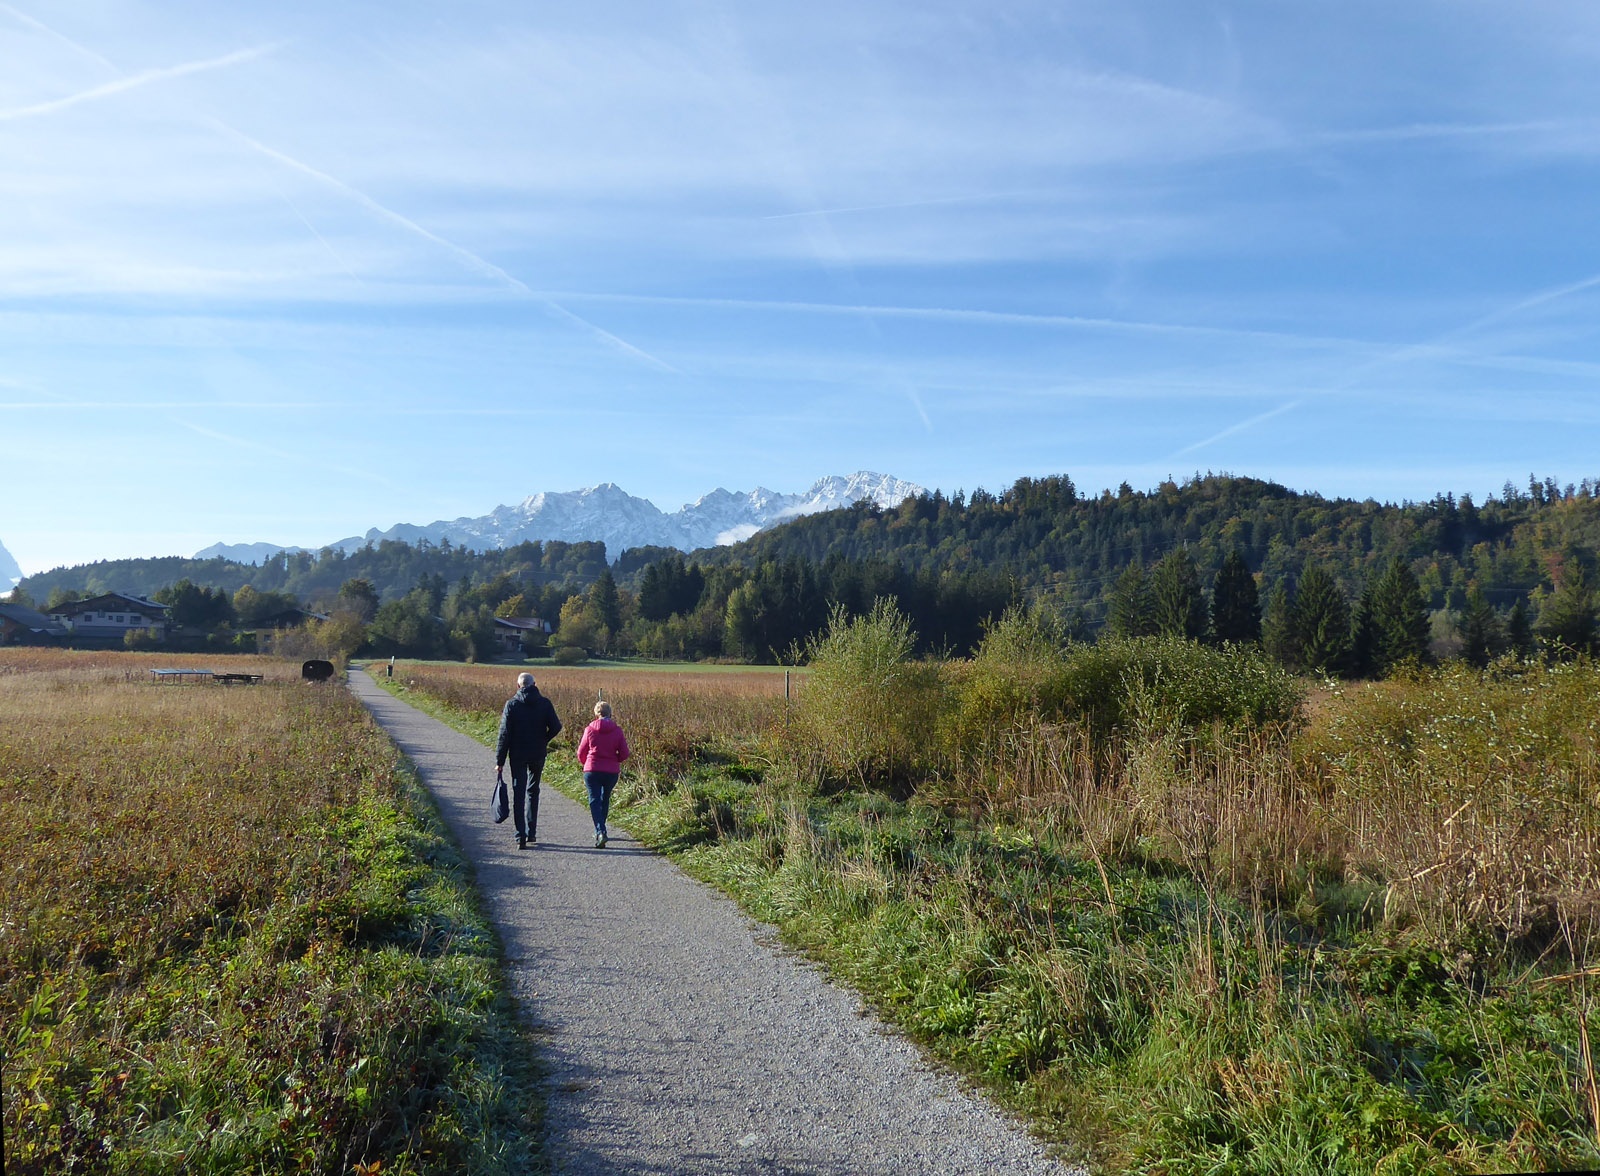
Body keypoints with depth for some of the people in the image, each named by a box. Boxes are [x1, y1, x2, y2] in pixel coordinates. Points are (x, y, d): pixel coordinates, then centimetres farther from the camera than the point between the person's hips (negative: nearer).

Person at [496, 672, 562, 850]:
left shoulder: (512, 704, -6)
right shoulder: (544, 703, -1)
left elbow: (504, 734, -8)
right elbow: (556, 727, -4)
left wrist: (500, 761, -5)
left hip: (517, 755, -2)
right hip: (538, 755, 2)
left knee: (518, 794, 2)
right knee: (533, 792, 17)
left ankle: (521, 837, -4)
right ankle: (531, 833, 16)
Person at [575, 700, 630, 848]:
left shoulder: (590, 729, -4)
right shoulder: (617, 731, -2)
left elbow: (581, 753, 5)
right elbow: (624, 754, -1)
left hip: (592, 770, -2)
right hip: (612, 771, 2)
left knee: (595, 801, -3)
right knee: (605, 800, 20)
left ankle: (600, 832, -21)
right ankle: (600, 831, 30)